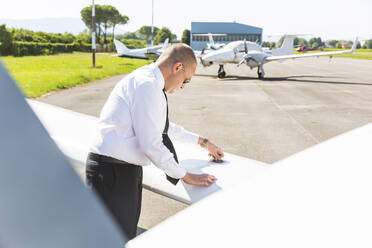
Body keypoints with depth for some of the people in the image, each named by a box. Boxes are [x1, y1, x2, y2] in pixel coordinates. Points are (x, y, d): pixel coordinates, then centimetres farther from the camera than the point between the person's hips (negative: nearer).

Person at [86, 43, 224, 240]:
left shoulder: (146, 80, 16)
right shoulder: (147, 84, -16)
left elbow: (164, 126, 31)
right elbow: (151, 144, -19)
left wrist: (202, 142, 36)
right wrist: (186, 176, -8)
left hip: (127, 171, 10)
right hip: (112, 172, -10)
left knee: (129, 237, 14)